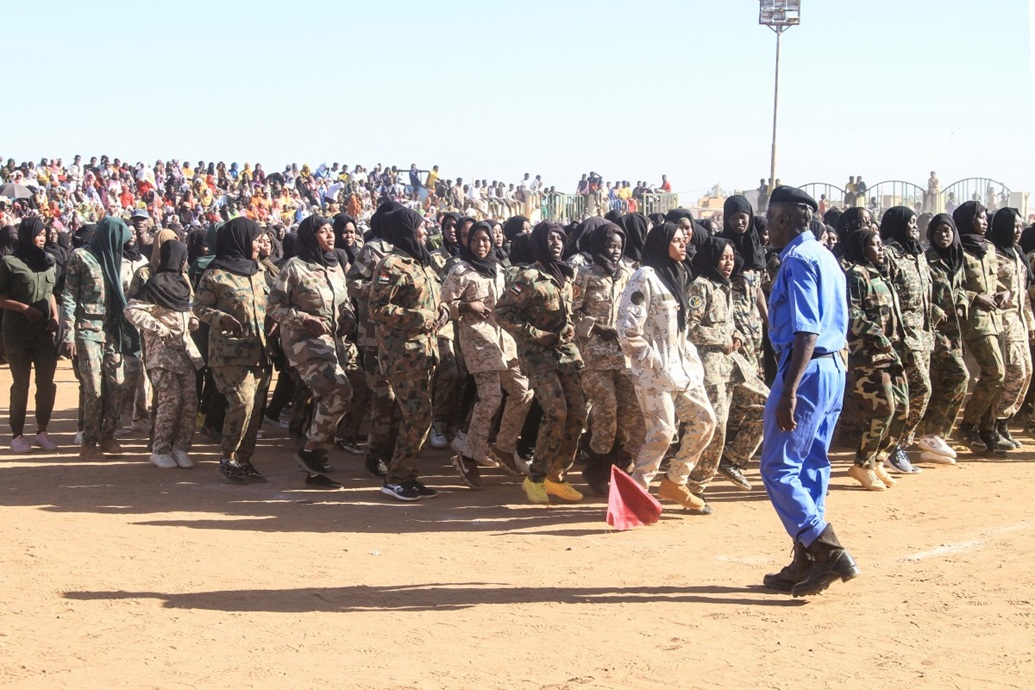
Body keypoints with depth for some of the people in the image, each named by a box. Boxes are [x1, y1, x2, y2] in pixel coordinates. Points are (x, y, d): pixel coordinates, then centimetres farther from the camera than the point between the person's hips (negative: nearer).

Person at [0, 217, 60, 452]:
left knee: (46, 383, 3)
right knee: (21, 383, 1)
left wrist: (55, 317, 3)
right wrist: (24, 308, -17)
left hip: (45, 331, 4)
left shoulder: (48, 261, 11)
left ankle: (42, 432, 15)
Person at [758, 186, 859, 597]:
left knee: (778, 469, -5)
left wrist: (788, 391, -24)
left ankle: (829, 553, -9)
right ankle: (807, 564, 17)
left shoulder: (798, 260, -13)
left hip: (807, 370, -10)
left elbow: (806, 333, -21)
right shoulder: (824, 257, 16)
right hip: (834, 367, 10)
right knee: (811, 468, 13)